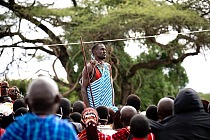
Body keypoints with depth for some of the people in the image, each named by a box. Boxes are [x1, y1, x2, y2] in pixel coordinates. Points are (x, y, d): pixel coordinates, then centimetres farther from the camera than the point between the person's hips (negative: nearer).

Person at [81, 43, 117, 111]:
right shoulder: (89, 67, -4)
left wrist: (113, 103, 7)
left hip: (109, 105, 6)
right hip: (95, 105, -6)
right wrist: (88, 107, -16)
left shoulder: (108, 67, 15)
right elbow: (83, 89, -8)